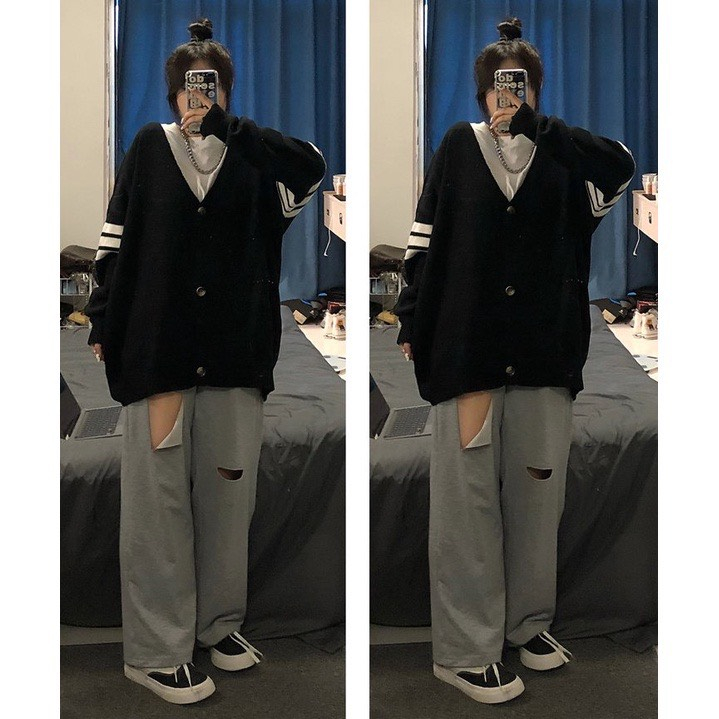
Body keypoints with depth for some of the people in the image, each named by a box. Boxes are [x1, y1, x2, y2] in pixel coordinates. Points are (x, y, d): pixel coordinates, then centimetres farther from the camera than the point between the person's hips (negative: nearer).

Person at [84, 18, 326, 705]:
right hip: (156, 346, -2)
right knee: (158, 494, 0)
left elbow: (311, 166, -10)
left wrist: (224, 125, -11)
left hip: (234, 350, 2)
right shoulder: (150, 147, 6)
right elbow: (114, 238, 5)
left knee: (228, 489, 9)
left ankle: (218, 620, 27)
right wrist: (102, 324, 1)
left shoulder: (251, 157, 8)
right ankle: (155, 649, 8)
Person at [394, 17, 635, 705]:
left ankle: (527, 619, 27)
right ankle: (464, 649, 6)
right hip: (465, 346, -2)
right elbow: (423, 237, 4)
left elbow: (621, 165, -10)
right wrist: (411, 323, 0)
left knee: (537, 490, 10)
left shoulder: (561, 157, 10)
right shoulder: (460, 146, 6)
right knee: (467, 494, -2)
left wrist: (533, 124, -11)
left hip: (544, 350, 3)